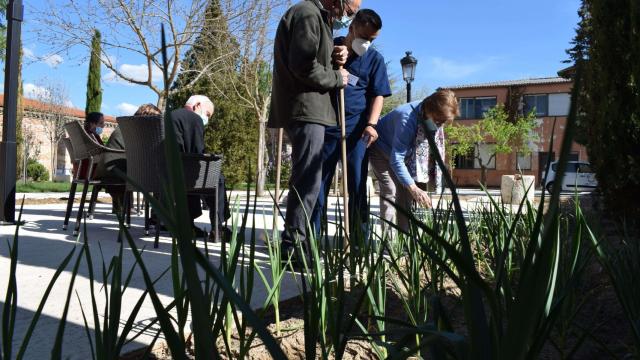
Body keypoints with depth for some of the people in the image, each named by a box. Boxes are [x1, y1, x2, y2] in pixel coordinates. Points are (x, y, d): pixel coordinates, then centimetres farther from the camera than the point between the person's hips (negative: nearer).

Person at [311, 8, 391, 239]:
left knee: (357, 185, 1)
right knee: (318, 182, 3)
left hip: (357, 129, -1)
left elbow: (378, 94, 1)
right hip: (326, 125, 1)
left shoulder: (375, 59, 5)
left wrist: (371, 123, -13)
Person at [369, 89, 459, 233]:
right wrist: (414, 189, -46)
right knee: (390, 190, -20)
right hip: (382, 149, -7)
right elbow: (396, 159, -41)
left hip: (402, 150, 7)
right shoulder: (407, 119, -40)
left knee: (406, 191, -2)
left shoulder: (434, 119, -16)